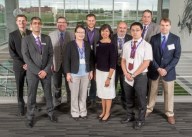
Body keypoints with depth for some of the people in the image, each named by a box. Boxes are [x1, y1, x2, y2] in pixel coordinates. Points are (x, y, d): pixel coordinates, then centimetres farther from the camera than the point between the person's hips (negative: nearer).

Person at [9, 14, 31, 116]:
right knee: (20, 87, 7)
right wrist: (22, 64, -14)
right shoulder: (12, 35, -1)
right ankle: (21, 106, 22)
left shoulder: (31, 34, 2)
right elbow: (12, 52, -5)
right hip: (18, 65, 0)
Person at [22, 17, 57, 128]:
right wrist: (38, 71, -15)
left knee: (48, 94, 14)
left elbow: (51, 55, 1)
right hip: (32, 72, -2)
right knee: (31, 95, 6)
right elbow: (26, 58, -10)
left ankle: (51, 113, 31)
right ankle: (30, 117, 21)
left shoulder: (47, 38, 3)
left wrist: (46, 70, -10)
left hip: (46, 71, 2)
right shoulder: (26, 40, -4)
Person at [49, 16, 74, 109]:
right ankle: (57, 103, 27)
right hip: (56, 64, 0)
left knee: (69, 84, 11)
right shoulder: (51, 35, 0)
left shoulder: (71, 35, 1)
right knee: (56, 85, 12)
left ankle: (70, 101, 28)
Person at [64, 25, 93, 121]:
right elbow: (66, 60, -6)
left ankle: (83, 112, 22)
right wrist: (68, 73, -11)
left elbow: (90, 58, 11)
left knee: (83, 94, 10)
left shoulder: (87, 44, 6)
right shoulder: (70, 45, -5)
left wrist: (91, 71, 6)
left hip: (86, 73, 3)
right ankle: (75, 112, 19)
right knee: (74, 94, 5)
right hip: (74, 73, -3)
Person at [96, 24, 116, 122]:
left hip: (108, 72, -6)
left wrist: (109, 77, -19)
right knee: (101, 92, 15)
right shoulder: (98, 43, 3)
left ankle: (107, 113, 23)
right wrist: (95, 72, 13)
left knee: (108, 93, 7)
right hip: (99, 71, 6)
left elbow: (113, 63, -17)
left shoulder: (111, 45, -16)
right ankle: (103, 111, 31)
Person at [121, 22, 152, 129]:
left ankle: (140, 120, 27)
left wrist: (134, 74, -16)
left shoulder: (146, 45, -9)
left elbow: (146, 63, -15)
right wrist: (126, 73, -8)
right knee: (129, 99, 18)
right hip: (127, 77, 4)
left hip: (140, 76, -4)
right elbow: (123, 60, 8)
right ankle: (130, 116, 39)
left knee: (141, 100, 8)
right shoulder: (126, 45, 6)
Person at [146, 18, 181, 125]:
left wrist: (166, 69, -15)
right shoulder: (154, 38, -1)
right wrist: (158, 68, -12)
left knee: (169, 93, 9)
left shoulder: (176, 39, -3)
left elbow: (176, 57, -6)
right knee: (153, 91, 14)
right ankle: (149, 109, 30)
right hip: (155, 70, 1)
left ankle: (170, 114, 22)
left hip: (169, 71, -1)